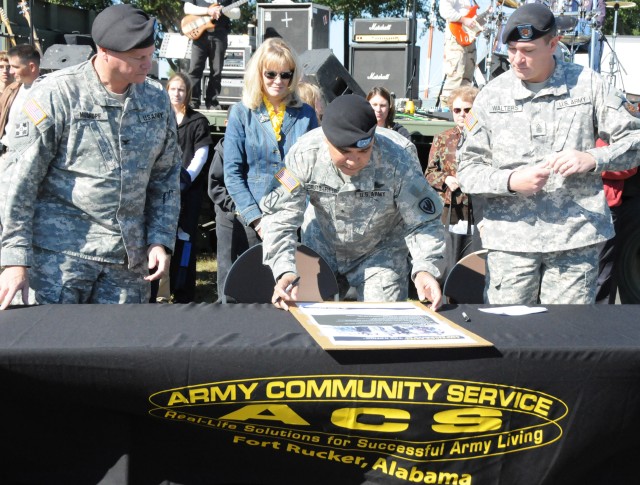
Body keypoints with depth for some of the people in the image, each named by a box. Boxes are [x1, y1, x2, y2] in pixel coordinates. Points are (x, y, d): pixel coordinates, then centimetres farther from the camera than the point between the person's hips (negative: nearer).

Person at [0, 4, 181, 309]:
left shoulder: (156, 99, 6)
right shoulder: (56, 95, -8)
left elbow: (166, 176, 14)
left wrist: (161, 240, 3)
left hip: (129, 258, 4)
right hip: (61, 251, -4)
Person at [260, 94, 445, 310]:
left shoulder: (398, 161, -31)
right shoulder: (305, 154, -27)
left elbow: (423, 222, -24)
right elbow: (280, 216, -24)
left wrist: (425, 268, -43)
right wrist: (284, 271, -39)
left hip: (380, 252, -1)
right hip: (321, 249, 2)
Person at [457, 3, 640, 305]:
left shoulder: (587, 84, 4)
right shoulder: (493, 95, 4)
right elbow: (468, 169, 4)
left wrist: (593, 159, -13)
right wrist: (511, 181, -14)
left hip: (576, 235, 0)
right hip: (511, 238, 0)